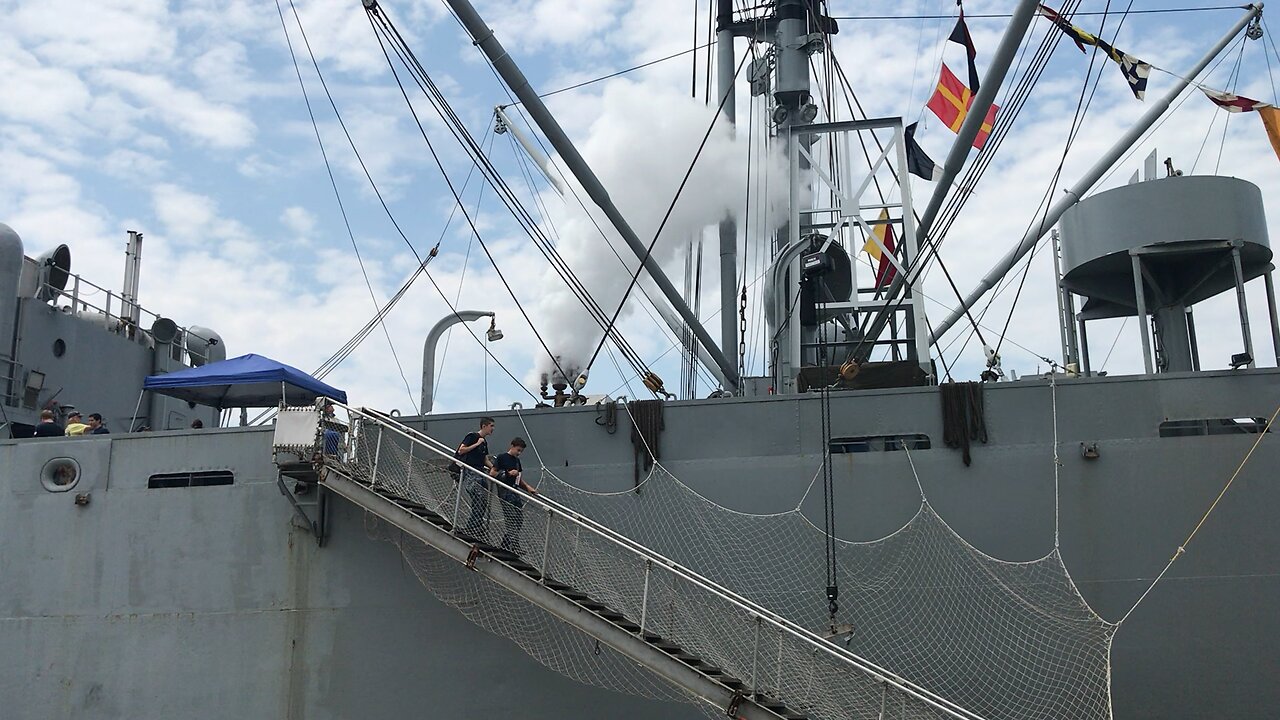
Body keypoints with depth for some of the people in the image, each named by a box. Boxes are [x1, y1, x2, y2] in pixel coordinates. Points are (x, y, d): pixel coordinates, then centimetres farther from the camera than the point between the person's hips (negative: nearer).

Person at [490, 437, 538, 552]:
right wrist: (508, 473, -13)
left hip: (515, 492, 8)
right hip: (505, 492, -7)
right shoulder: (502, 458, -2)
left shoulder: (517, 460, 18)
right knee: (511, 521, -12)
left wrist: (528, 488, 7)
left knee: (519, 521, 4)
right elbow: (492, 473, -7)